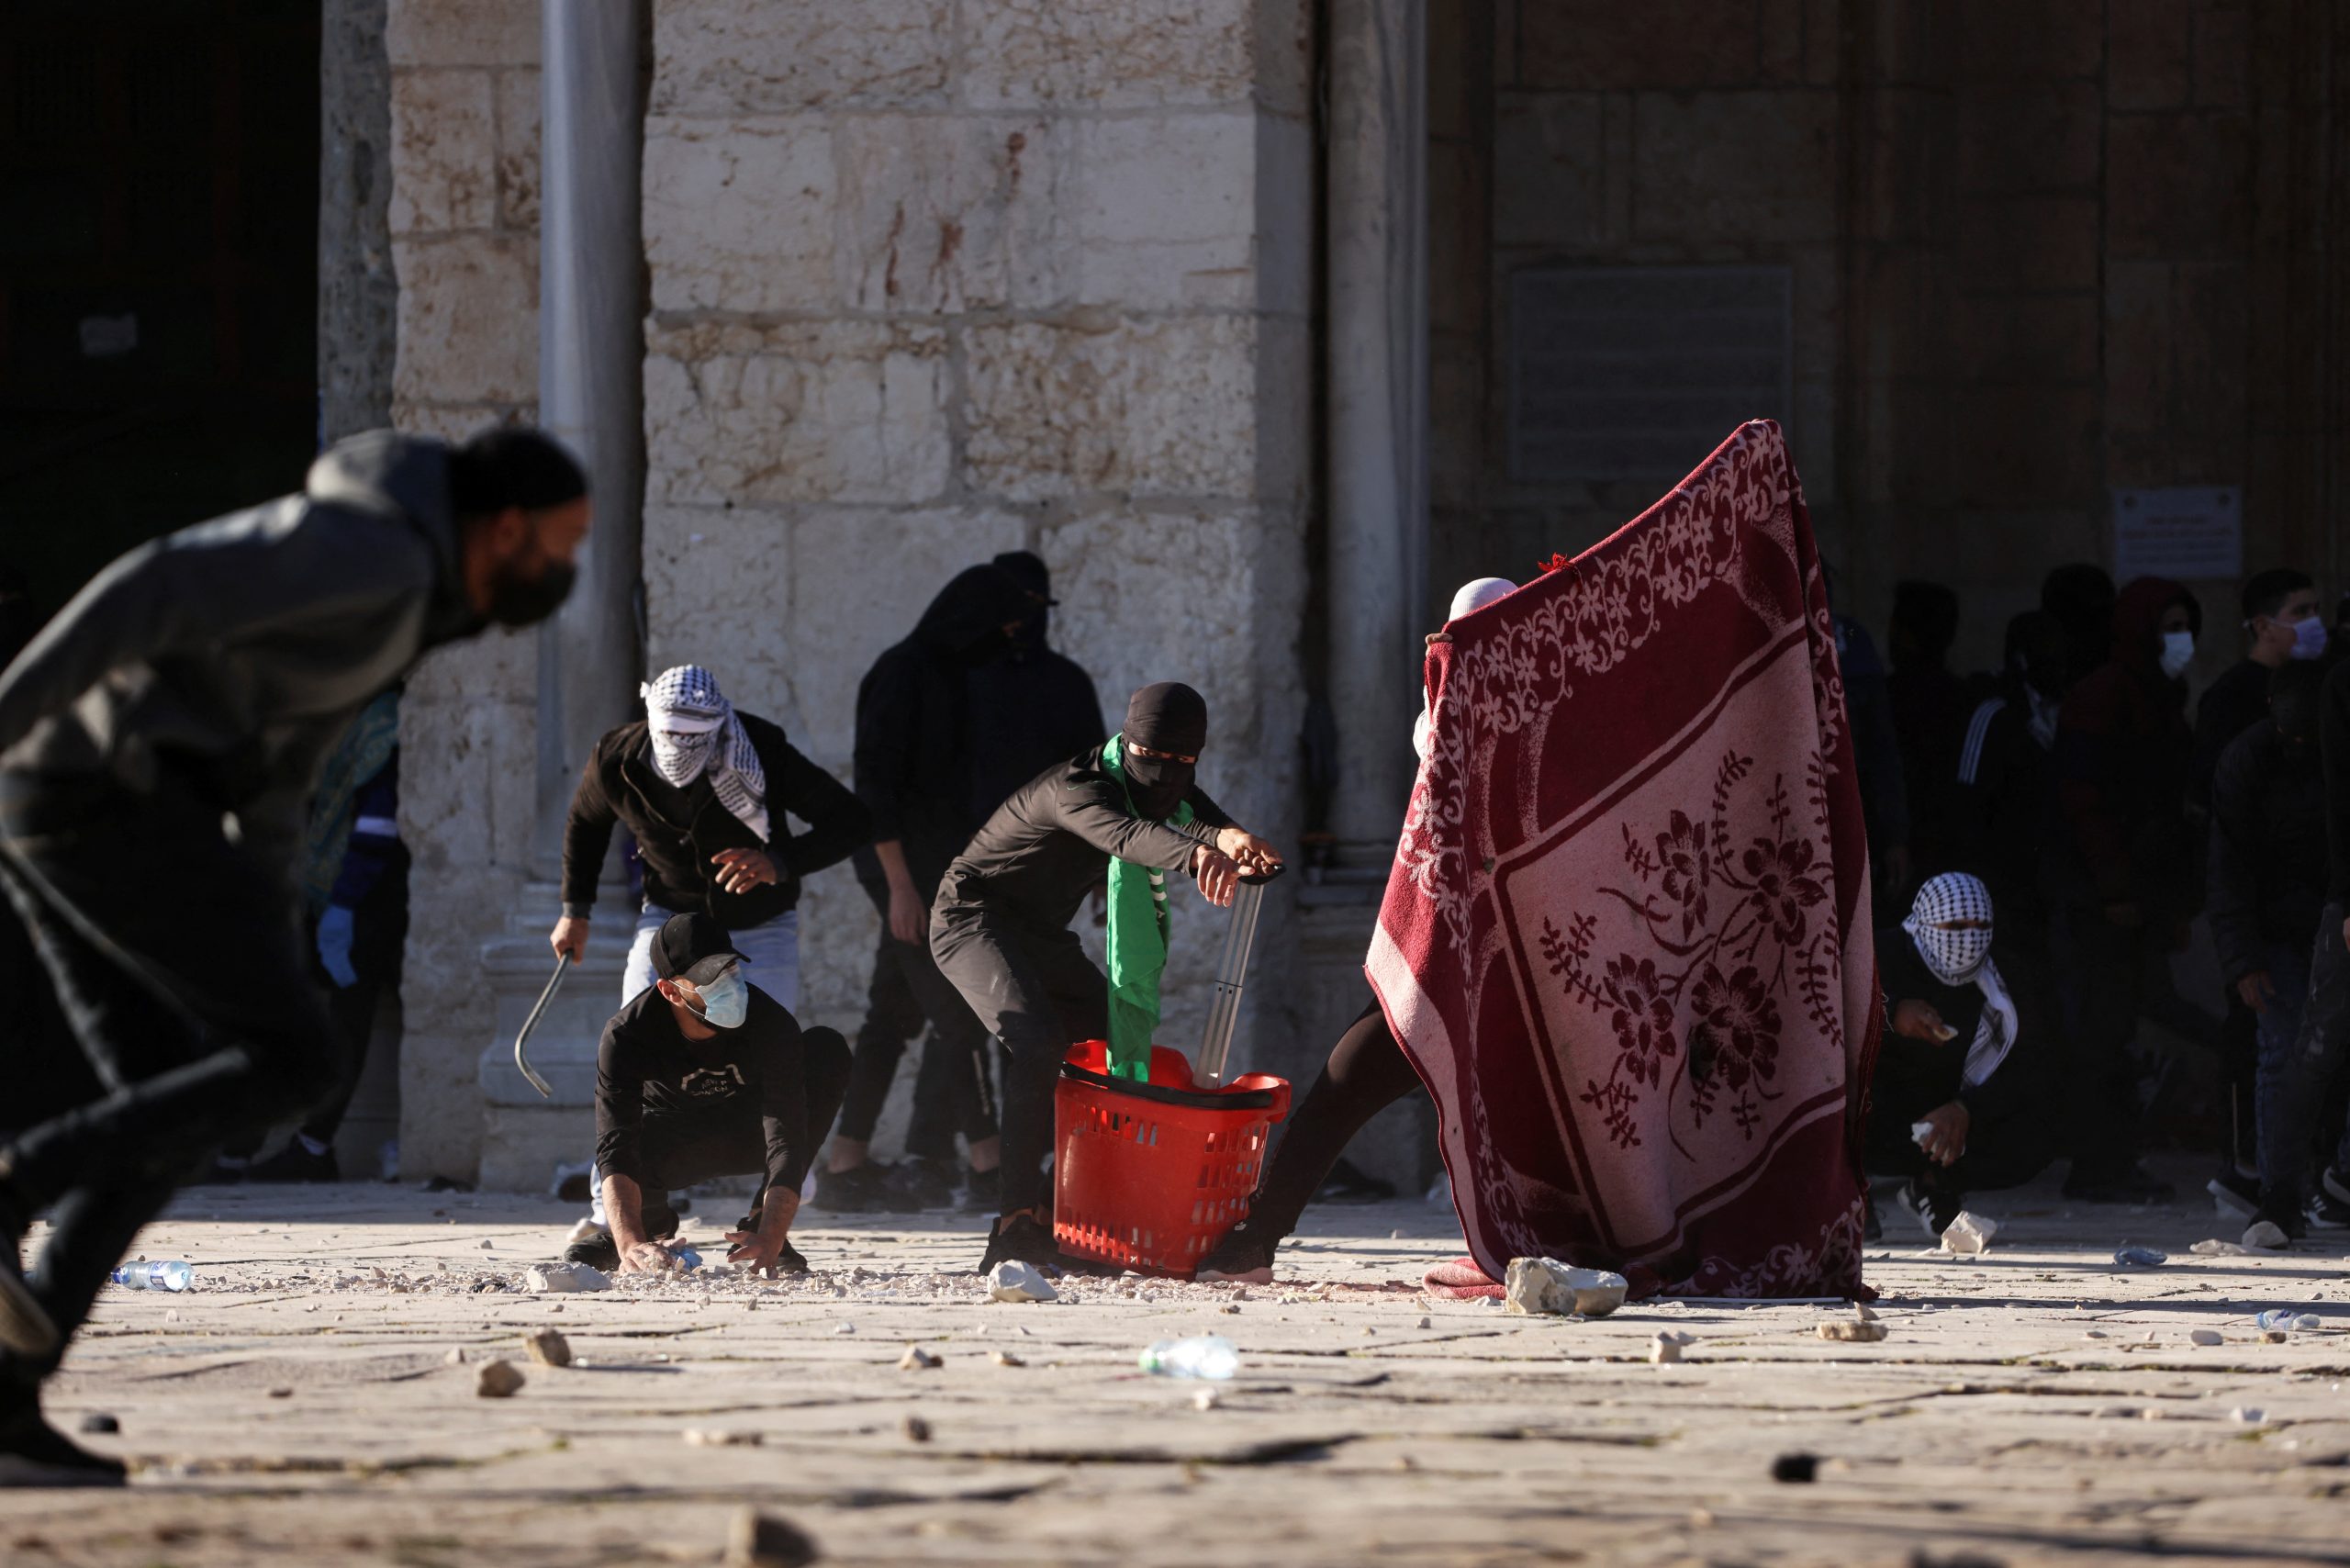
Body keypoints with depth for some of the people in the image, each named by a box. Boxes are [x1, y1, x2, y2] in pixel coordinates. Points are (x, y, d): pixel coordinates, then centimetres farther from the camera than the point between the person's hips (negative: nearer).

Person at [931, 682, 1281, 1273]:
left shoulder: (1173, 793, -1)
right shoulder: (1076, 787, -29)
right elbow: (1123, 835, -49)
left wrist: (1226, 840, -40)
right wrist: (1194, 854, -70)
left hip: (1041, 934, 9)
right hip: (975, 917, -9)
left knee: (1116, 1046, 2)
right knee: (1038, 1041, -29)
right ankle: (1020, 1219, -34)